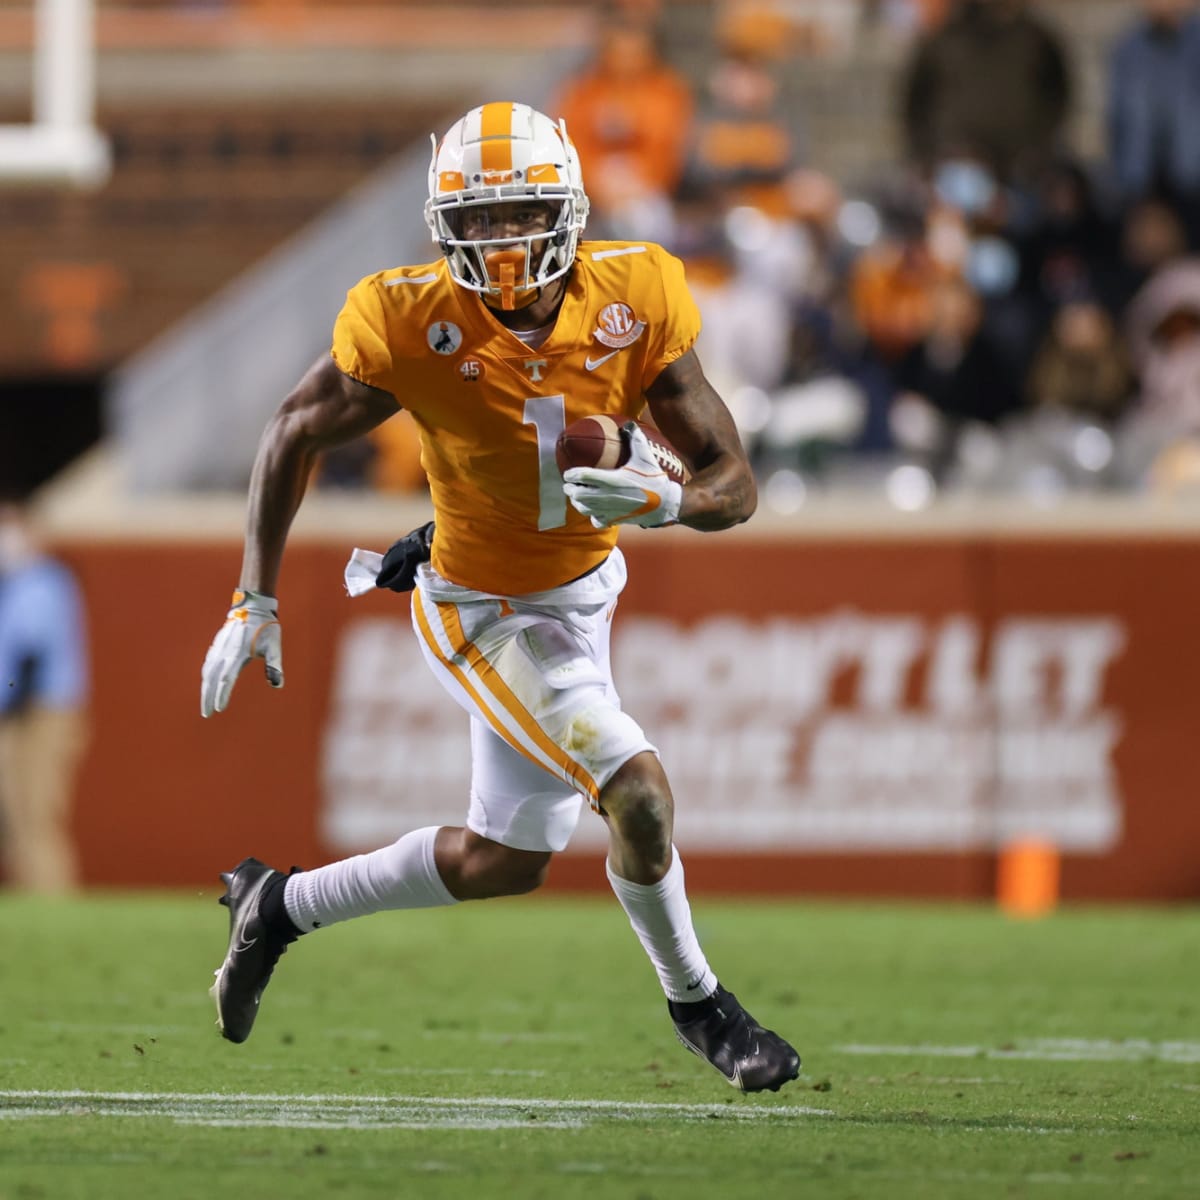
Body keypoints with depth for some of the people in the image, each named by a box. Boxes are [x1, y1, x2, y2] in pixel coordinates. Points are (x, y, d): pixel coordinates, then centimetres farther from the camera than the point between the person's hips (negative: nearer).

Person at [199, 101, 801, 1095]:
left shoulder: (635, 301, -19)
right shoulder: (413, 325, -25)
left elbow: (736, 486, -14)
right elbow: (296, 436, -7)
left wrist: (665, 500, -37)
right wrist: (255, 603, -7)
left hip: (582, 591, 5)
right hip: (484, 615, -5)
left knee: (506, 860, 17)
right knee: (638, 791, -20)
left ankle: (284, 907, 37)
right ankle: (695, 1001, 7)